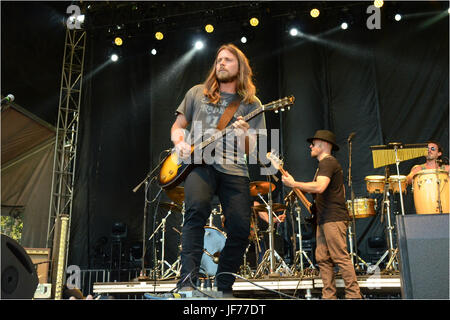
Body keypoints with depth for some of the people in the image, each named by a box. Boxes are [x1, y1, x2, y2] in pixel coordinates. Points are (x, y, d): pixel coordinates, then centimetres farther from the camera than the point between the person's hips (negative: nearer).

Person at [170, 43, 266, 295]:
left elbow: (250, 151, 6)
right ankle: (188, 281, -26)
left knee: (241, 229, -12)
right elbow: (177, 126, 22)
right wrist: (180, 143, -1)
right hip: (199, 163, 0)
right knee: (197, 209, -30)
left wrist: (244, 136, -17)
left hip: (234, 169, 1)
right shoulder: (197, 93, 16)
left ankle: (224, 287, 9)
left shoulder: (252, 103, 13)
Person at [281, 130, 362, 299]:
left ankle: (354, 295, -4)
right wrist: (297, 187, 17)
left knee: (341, 258, -9)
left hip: (333, 218, -10)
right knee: (322, 259, 7)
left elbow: (319, 187, -24)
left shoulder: (328, 162, -8)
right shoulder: (325, 164, 24)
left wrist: (293, 184, -18)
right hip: (324, 219, 10)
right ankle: (329, 296, 10)